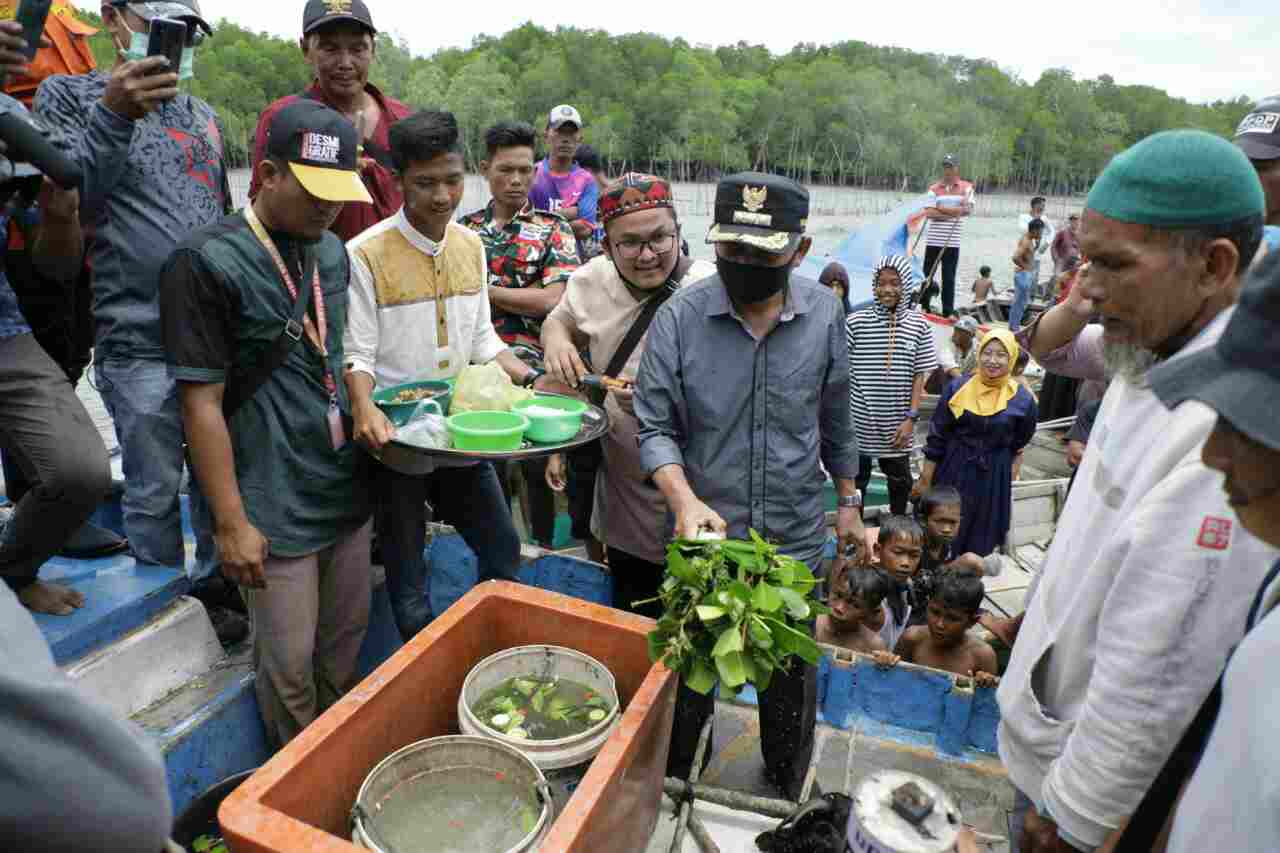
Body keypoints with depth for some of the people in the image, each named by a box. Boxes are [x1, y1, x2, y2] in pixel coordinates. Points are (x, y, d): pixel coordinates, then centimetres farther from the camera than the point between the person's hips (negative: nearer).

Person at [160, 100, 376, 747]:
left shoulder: (332, 252, 8)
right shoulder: (207, 261, -13)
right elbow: (202, 402, -13)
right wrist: (231, 522, -13)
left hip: (346, 490, 6)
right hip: (274, 506, -6)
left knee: (346, 641, 18)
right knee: (289, 665, 7)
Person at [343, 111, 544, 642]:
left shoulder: (471, 245, 5)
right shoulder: (366, 254, -13)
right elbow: (357, 354, -13)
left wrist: (534, 381, -2)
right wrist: (364, 408, -33)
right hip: (395, 436, -5)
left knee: (504, 551, 15)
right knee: (408, 580, 9)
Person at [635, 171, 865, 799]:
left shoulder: (824, 315, -4)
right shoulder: (679, 318, -12)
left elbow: (835, 422, 8)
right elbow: (655, 427, -12)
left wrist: (848, 502, 13)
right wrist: (685, 500, -28)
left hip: (797, 539, 2)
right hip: (705, 536, -2)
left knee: (791, 685, 21)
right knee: (687, 680, 17)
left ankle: (785, 800, 47)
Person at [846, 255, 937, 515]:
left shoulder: (918, 326, -3)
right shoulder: (855, 322, -11)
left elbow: (920, 376, -1)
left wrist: (911, 418, -6)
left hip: (897, 425, 3)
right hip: (859, 423, -2)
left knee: (900, 481, 21)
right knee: (855, 480, 13)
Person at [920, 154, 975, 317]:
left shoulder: (966, 187, 5)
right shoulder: (934, 188, 5)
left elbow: (968, 209, -9)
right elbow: (928, 213, -6)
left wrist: (941, 208, -9)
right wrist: (954, 212, -11)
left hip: (952, 242, 0)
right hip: (933, 240, 0)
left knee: (949, 278, 3)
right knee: (927, 274, 4)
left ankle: (948, 311, 9)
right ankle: (924, 306, 16)